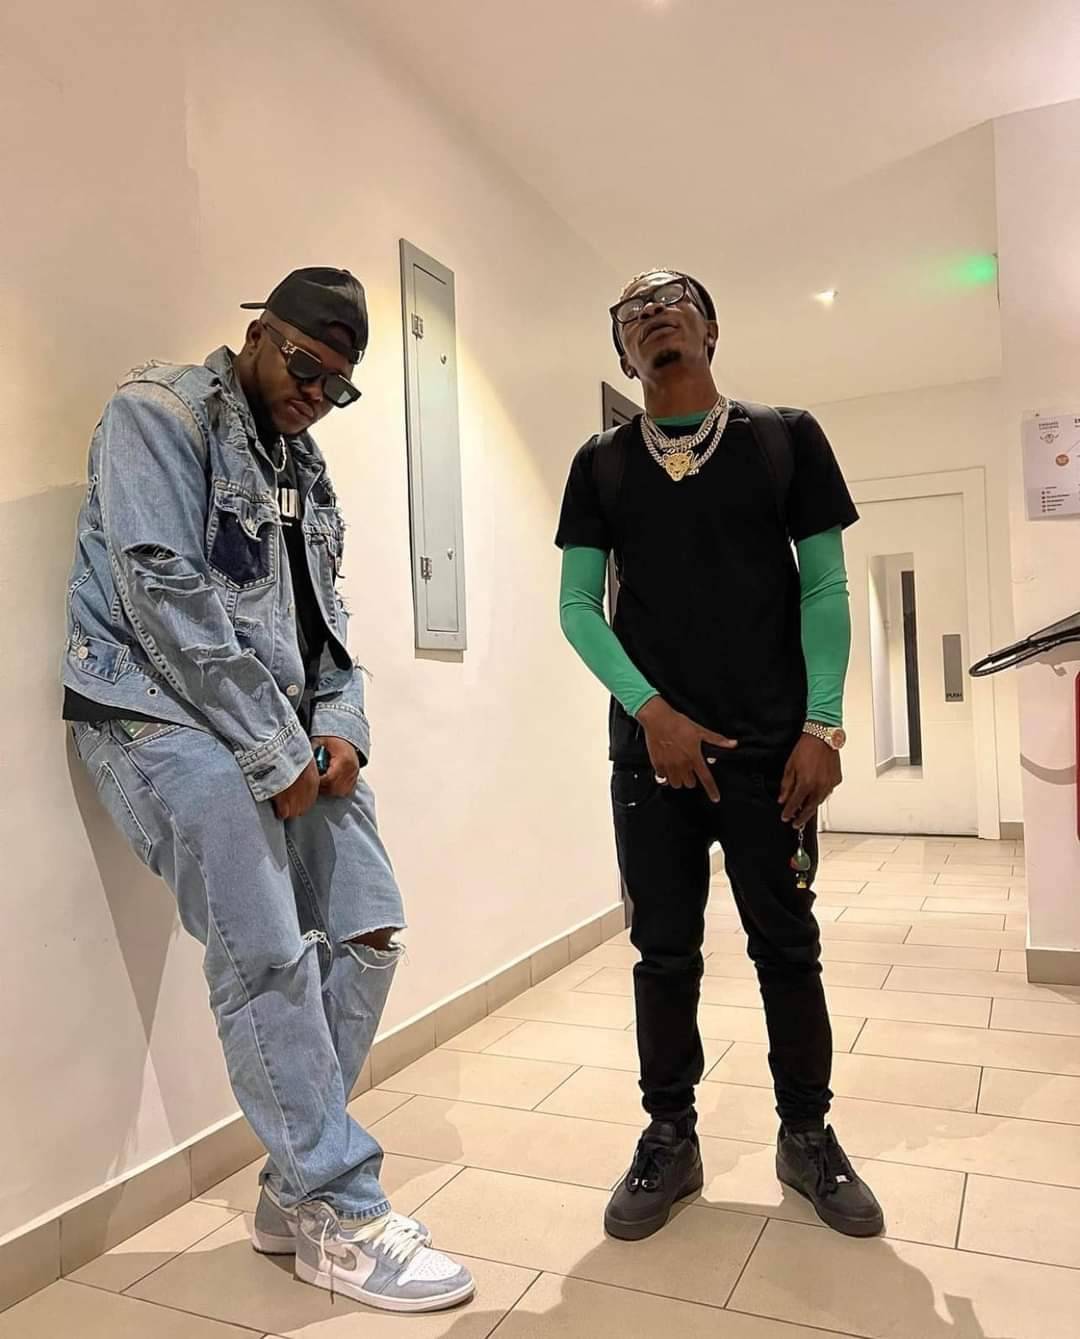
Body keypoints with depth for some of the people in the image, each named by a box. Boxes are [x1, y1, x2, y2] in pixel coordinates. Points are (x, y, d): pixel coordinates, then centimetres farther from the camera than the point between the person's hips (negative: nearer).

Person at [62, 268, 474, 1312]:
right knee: (267, 960, -14)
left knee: (367, 931, 2)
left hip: (288, 730, 8)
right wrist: (274, 753, -16)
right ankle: (339, 1218, 3)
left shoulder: (304, 461, 19)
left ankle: (294, 1192, 16)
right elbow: (164, 595, -16)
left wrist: (339, 725, 0)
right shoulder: (159, 413, -3)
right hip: (165, 711, -8)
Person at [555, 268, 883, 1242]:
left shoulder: (787, 438, 6)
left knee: (788, 944, 8)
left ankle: (807, 1134, 27)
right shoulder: (600, 465, 9)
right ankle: (670, 1137, 24)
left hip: (772, 744, 0)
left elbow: (825, 588, 3)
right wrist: (650, 709, -11)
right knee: (664, 950, 7)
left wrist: (821, 725, -7)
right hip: (651, 744, 1)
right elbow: (579, 606, 3)